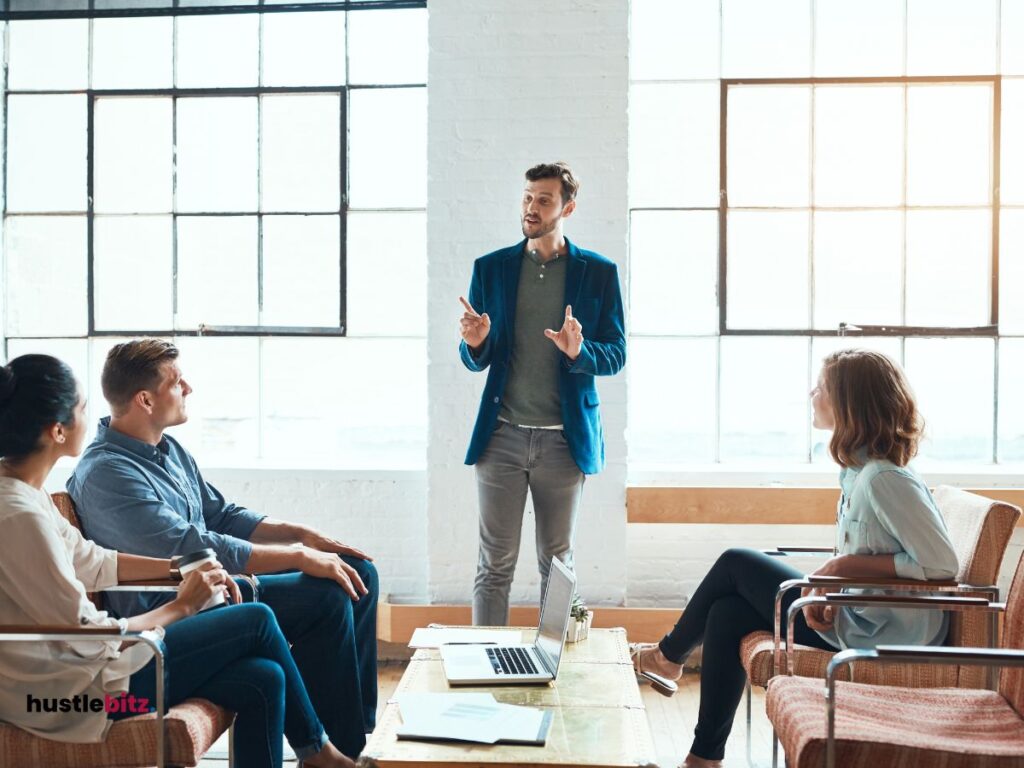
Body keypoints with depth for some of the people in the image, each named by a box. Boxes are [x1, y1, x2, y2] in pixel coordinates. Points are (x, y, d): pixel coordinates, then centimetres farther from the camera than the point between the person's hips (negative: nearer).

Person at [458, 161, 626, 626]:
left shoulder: (598, 272, 3)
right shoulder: (491, 268, 6)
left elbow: (615, 357, 1)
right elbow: (475, 361, 8)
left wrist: (577, 351, -20)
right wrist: (475, 342, -15)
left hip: (564, 439, -1)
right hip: (502, 436, 1)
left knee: (558, 564, 9)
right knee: (496, 564, 4)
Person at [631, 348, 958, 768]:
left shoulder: (886, 480, -22)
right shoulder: (860, 469, 7)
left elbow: (941, 565, -24)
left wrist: (848, 565, -19)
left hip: (882, 634, -8)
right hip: (858, 614, 8)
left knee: (735, 565, -1)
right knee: (729, 611, 4)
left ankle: (670, 655, 26)